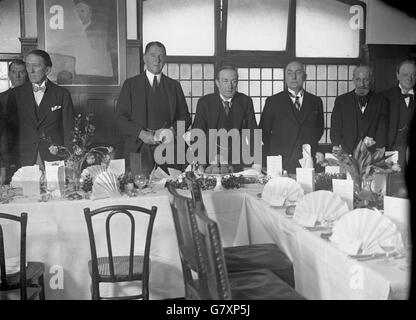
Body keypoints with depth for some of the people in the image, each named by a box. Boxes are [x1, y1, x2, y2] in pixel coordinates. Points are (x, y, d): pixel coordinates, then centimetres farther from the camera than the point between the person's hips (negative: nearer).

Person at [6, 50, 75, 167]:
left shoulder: (62, 94, 0)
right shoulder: (16, 93, 7)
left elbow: (68, 131, 0)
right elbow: (11, 124, 12)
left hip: (55, 158, -2)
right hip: (26, 159, 2)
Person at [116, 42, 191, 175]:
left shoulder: (174, 86, 16)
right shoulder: (131, 84, 10)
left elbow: (185, 117, 14)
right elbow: (121, 118, 3)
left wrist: (173, 130, -7)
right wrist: (141, 134, -11)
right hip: (138, 148, -1)